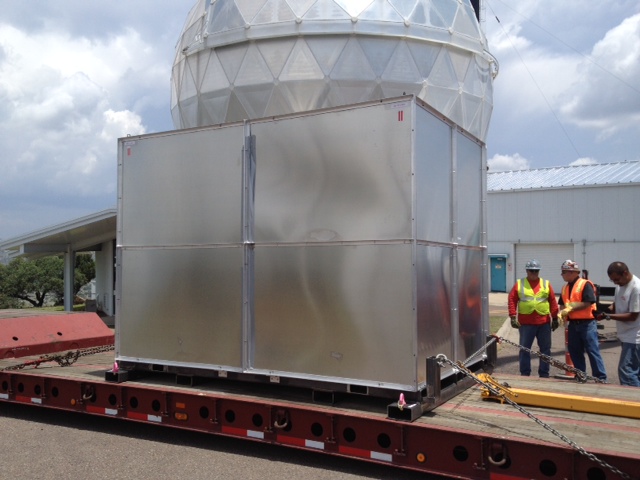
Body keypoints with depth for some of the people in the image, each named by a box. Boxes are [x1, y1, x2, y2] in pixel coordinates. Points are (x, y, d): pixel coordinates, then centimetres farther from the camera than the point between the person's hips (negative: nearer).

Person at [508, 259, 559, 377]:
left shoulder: (546, 284, 8)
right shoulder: (519, 284, 5)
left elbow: (553, 301, 7)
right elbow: (512, 300, 0)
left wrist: (555, 318, 4)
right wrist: (513, 317, -7)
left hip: (544, 322, 2)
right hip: (525, 323, -1)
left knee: (545, 349, 8)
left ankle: (544, 374, 19)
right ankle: (525, 374, 13)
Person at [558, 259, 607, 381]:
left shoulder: (585, 284, -10)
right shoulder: (565, 288, 14)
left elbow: (587, 303, -18)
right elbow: (563, 304, 16)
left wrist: (571, 308, -17)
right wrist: (561, 313, -4)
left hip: (587, 324, -8)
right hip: (573, 324, 8)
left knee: (592, 351, -5)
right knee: (574, 351, 11)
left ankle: (601, 378, 2)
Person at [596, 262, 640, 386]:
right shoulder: (620, 285, 7)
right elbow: (616, 304, 18)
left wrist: (608, 316, -22)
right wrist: (606, 310, -3)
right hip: (627, 336, 9)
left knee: (626, 370, -12)